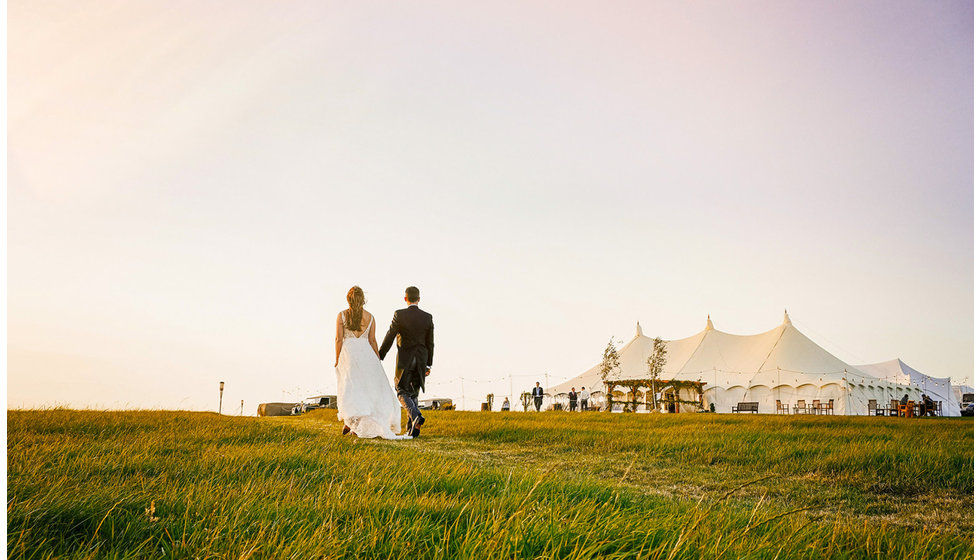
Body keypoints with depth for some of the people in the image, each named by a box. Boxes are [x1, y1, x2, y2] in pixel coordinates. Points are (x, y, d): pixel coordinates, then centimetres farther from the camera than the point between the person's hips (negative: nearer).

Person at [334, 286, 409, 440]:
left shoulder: (342, 315, -1)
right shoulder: (369, 317, 4)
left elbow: (339, 339, -4)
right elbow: (372, 341, 5)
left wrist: (337, 359, 3)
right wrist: (377, 360, 13)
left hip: (348, 352, -1)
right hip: (365, 353, 1)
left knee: (349, 388, 4)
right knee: (370, 386, 9)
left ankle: (348, 421, -10)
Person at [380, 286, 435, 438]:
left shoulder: (399, 314, -8)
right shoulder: (428, 317, 2)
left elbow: (389, 337, -7)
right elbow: (430, 343, 5)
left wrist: (380, 357, 2)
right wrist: (429, 364, 13)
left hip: (405, 360, -3)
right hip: (421, 361, 4)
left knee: (403, 392, 4)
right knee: (414, 393, 12)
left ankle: (416, 416, -20)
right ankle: (412, 428, 10)